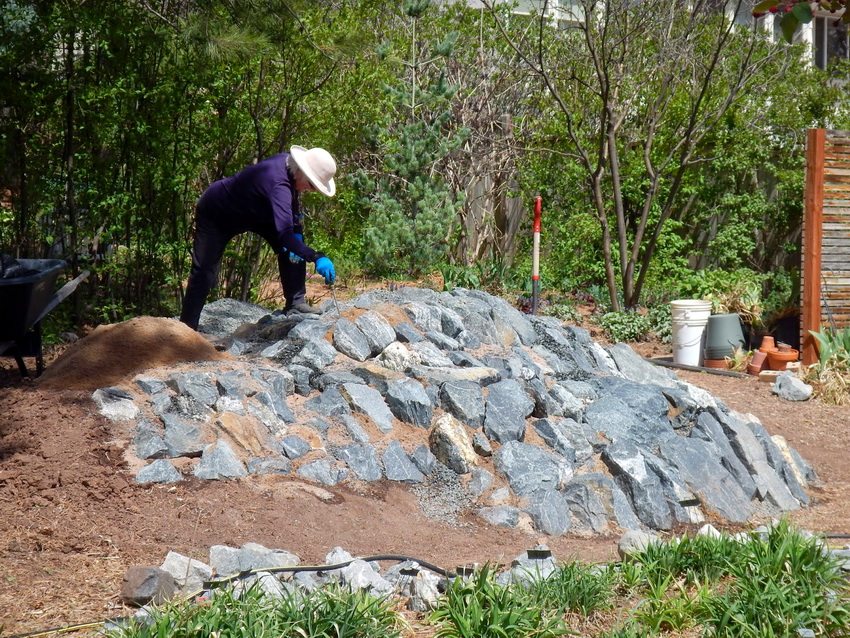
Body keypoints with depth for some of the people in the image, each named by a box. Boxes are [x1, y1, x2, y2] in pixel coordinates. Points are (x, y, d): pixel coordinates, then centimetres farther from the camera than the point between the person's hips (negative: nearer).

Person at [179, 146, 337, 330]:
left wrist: (298, 231, -15)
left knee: (293, 248, -8)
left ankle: (295, 302, -4)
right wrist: (317, 258, -60)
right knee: (204, 272, -10)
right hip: (215, 215, -8)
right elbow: (284, 233, -54)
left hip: (253, 211, 8)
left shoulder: (289, 164, -16)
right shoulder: (278, 184, -42)